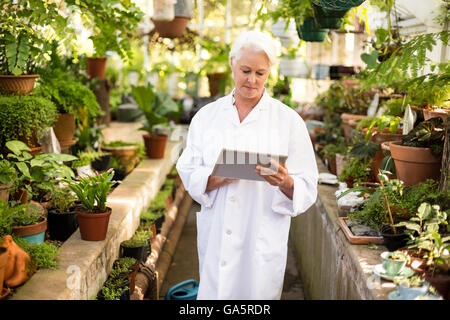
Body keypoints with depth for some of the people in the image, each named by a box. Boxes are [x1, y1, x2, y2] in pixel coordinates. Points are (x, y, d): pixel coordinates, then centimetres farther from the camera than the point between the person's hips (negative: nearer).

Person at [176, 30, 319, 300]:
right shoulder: (207, 116, 7)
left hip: (263, 239, -1)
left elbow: (308, 188, -2)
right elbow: (187, 172, 3)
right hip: (215, 236, 2)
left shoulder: (288, 120, 0)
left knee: (258, 292, 4)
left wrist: (285, 182, -23)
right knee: (213, 292, 5)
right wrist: (215, 178, -17)